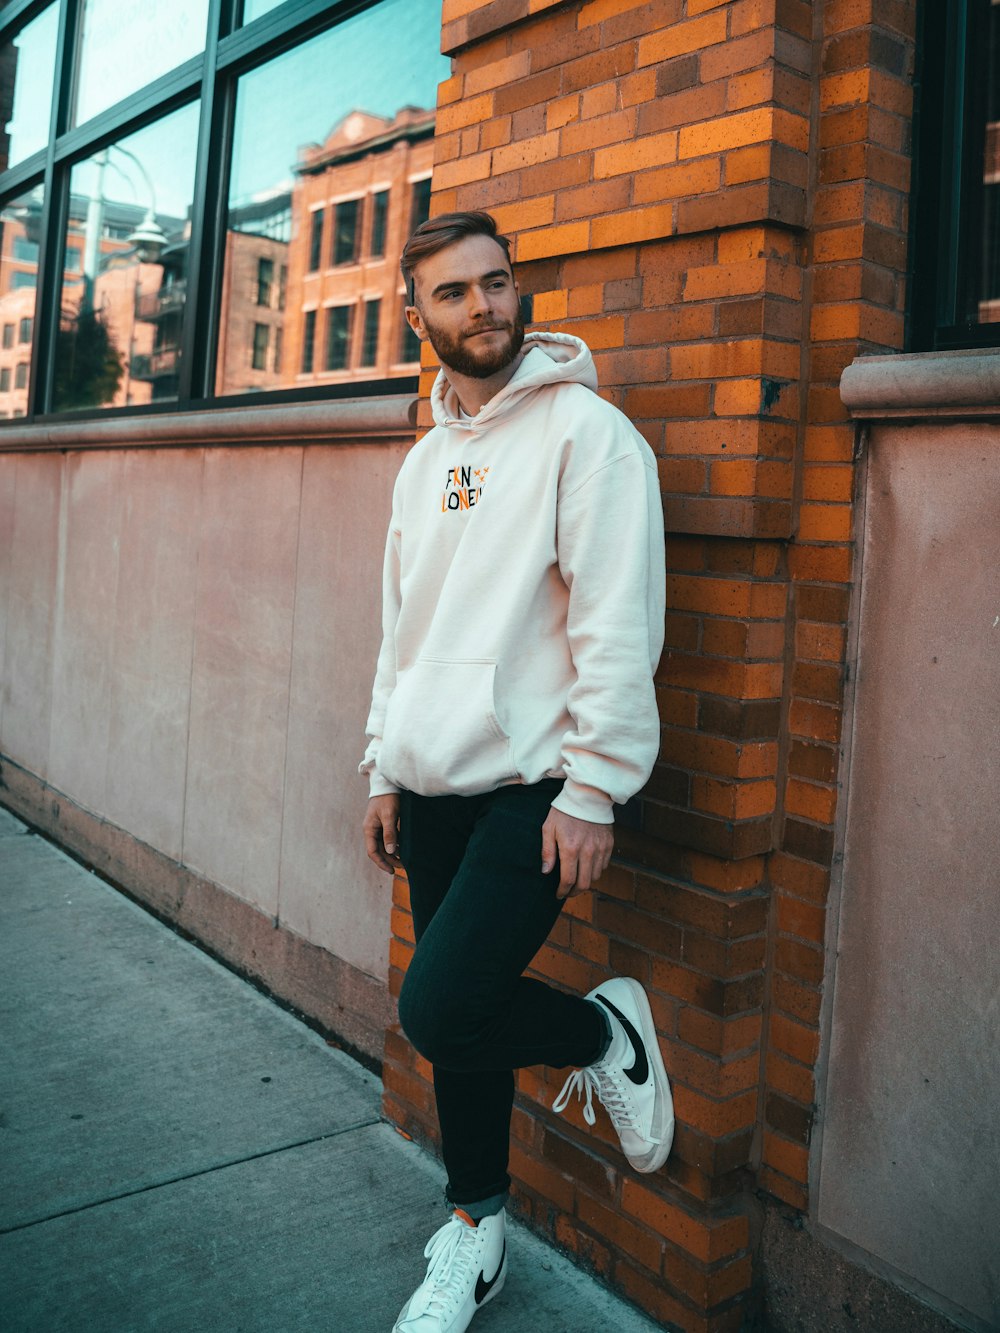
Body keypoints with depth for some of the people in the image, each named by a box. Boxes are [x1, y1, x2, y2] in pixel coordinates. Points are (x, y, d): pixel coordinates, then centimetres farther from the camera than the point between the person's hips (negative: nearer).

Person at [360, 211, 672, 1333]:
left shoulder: (585, 431, -8)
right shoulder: (424, 459, 15)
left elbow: (618, 626, -15)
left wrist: (591, 790, -18)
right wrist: (383, 769, 17)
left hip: (531, 787, -7)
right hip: (432, 788, 7)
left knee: (440, 1012, -15)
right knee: (454, 1017, 13)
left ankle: (606, 1033, 15)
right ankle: (475, 1227, 33)